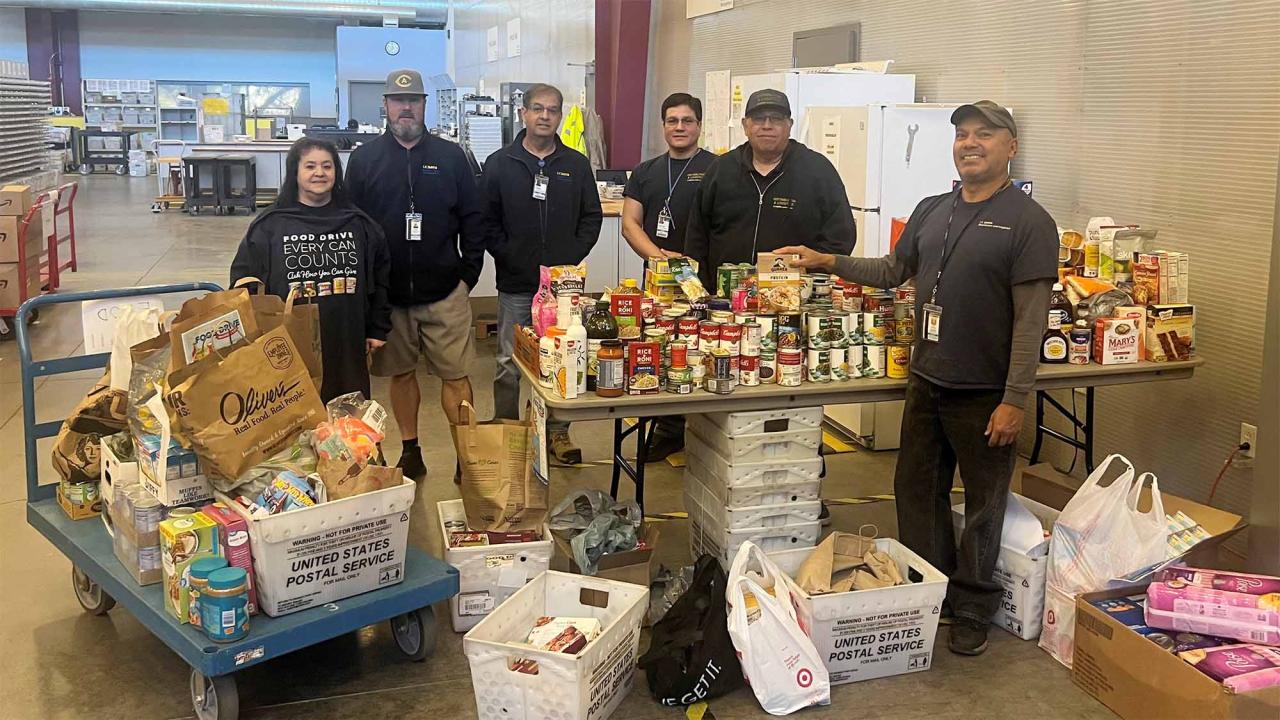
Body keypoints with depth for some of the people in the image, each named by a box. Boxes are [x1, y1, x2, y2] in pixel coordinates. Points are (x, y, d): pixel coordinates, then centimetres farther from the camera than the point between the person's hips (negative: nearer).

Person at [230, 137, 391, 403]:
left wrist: (377, 329, 11)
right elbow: (244, 279, 2)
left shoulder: (359, 224, 8)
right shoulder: (269, 226, 1)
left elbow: (379, 277, 13)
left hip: (347, 348, 2)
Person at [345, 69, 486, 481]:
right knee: (400, 373, 11)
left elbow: (472, 220, 5)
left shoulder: (450, 157, 4)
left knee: (455, 374, 0)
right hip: (387, 292, 1)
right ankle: (410, 454, 23)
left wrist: (468, 275, -1)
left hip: (445, 292, -1)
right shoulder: (365, 159, 4)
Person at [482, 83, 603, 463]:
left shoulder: (577, 164, 7)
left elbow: (591, 218, 8)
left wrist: (572, 257, -5)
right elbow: (486, 221, 0)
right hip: (516, 285, -1)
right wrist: (508, 256, -11)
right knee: (509, 365, 4)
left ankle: (558, 432, 20)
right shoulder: (499, 164, 3)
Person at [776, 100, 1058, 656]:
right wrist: (827, 262, 8)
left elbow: (1030, 319, -14)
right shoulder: (931, 212, 9)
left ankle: (972, 611, 24)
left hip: (984, 394, -6)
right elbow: (892, 271, 20)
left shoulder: (1028, 222, -10)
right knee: (917, 492, 15)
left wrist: (1014, 400, -17)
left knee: (983, 506, 8)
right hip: (926, 382, 6)